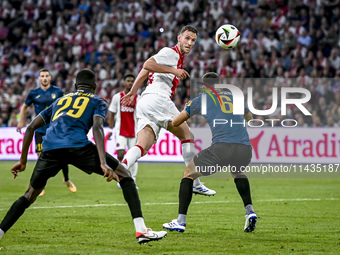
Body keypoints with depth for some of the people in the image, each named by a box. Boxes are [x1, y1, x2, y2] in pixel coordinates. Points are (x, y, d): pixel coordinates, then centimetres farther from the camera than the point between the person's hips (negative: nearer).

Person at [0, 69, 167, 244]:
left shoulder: (59, 101, 35)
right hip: (78, 146, -4)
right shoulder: (97, 102, 22)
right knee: (125, 176, 9)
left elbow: (30, 128, 30)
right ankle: (141, 231, -3)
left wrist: (23, 160, 37)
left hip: (50, 149, 4)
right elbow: (97, 127, 1)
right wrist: (103, 163, -11)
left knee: (30, 195, 22)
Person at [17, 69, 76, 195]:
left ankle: (66, 179, 24)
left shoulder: (58, 91, 1)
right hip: (40, 130, 0)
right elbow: (24, 106, 18)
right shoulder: (34, 93, 2)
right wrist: (21, 122, 12)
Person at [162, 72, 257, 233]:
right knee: (238, 173, 38)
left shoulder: (202, 99, 16)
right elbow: (249, 117, 45)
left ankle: (180, 221, 10)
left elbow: (175, 122, 24)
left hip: (221, 147, -4)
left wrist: (186, 109, 45)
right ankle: (250, 211, 19)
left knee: (189, 173, 18)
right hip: (245, 148, 4)